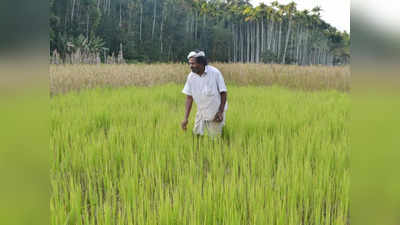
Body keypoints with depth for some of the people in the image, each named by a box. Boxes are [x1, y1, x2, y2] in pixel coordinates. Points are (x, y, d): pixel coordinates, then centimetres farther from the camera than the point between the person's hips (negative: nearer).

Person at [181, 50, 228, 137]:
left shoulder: (215, 73, -18)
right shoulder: (191, 76, -8)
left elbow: (223, 93, -11)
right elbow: (189, 97, -3)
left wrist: (220, 112, -16)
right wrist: (186, 118, -8)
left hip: (215, 113, -4)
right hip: (201, 112, 4)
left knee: (214, 137, 4)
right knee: (197, 134, 9)